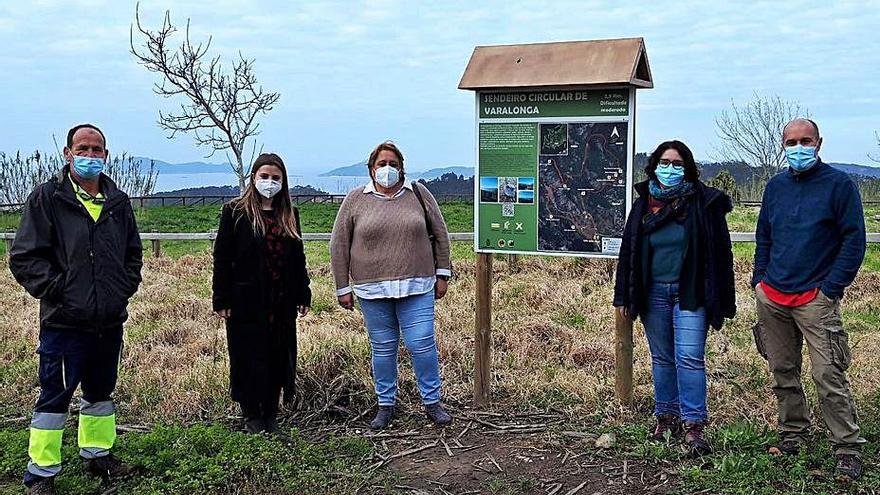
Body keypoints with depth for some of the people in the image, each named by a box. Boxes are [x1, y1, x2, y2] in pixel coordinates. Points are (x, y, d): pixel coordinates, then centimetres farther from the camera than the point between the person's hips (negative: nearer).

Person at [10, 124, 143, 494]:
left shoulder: (118, 202, 9)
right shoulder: (47, 198, -5)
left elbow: (133, 252, 20)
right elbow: (24, 257, -8)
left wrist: (125, 287, 7)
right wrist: (57, 291, -13)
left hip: (110, 321, 5)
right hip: (64, 321, -5)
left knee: (101, 392, 18)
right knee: (54, 397, 2)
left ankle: (97, 455, 34)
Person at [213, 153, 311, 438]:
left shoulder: (290, 216, 12)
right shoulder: (235, 213, -2)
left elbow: (298, 259, 16)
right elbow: (222, 259, -4)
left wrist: (303, 296, 11)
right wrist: (221, 300, -9)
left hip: (281, 302, 4)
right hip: (247, 302, -4)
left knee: (278, 359, 8)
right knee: (250, 359, 1)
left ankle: (271, 419, 19)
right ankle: (252, 418, 15)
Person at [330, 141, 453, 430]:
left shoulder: (419, 194, 5)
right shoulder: (355, 200, 3)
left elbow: (440, 235, 10)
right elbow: (339, 245, 5)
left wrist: (442, 274, 7)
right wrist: (343, 288, 4)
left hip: (417, 287, 0)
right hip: (372, 289, 0)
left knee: (422, 344, -2)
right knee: (382, 348, 8)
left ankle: (432, 402, 14)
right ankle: (386, 405, 23)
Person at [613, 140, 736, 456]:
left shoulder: (705, 202, -4)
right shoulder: (643, 204, 7)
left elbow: (720, 252, -4)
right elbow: (628, 250, 11)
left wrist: (720, 300, -7)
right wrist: (623, 297, 8)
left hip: (690, 293, -4)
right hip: (653, 293, 4)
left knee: (689, 357, -9)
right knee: (661, 358, 12)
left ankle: (693, 426, -5)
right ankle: (666, 418, 23)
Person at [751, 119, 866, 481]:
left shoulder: (839, 184, -4)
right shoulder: (776, 186, 12)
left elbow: (854, 240, -5)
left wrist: (831, 288, -10)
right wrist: (759, 278, 12)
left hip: (816, 298, -5)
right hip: (771, 297, 5)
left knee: (829, 376, -9)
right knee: (783, 372, 12)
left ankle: (848, 450, 0)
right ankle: (792, 434, 25)